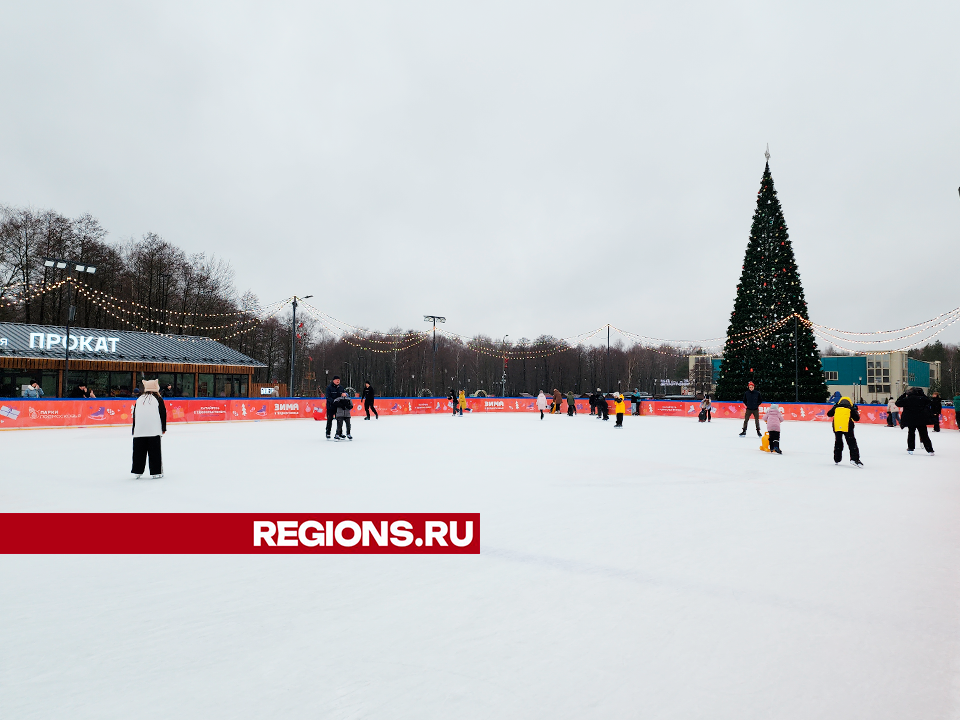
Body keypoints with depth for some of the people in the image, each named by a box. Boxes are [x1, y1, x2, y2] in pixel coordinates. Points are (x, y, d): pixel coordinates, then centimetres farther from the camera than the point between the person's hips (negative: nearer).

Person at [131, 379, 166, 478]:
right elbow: (163, 414, 1)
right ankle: (155, 472, 0)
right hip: (154, 429, -3)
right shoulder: (158, 399, 3)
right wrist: (163, 428, 7)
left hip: (139, 430, 4)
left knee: (139, 451, 11)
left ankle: (138, 471, 14)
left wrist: (134, 429, 21)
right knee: (155, 451, -1)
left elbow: (134, 415, 15)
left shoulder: (139, 399, 14)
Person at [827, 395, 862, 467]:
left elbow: (829, 414, 20)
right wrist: (856, 411, 27)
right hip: (847, 427, -3)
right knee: (852, 443, 1)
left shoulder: (836, 407, 16)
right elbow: (857, 418, 8)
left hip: (837, 426, 3)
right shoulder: (851, 408, 11)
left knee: (838, 442, 17)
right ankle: (854, 459, -13)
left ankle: (837, 459, 22)